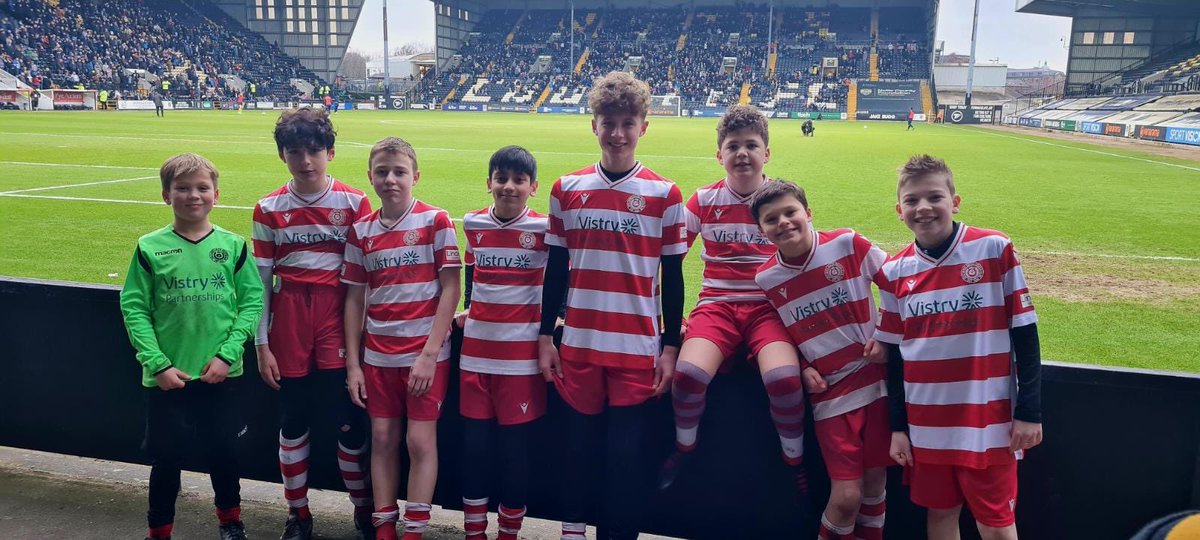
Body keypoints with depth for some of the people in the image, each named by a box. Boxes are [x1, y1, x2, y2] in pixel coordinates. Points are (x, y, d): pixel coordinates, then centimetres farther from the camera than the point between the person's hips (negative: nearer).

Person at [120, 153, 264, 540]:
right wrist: (158, 363, -11)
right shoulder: (150, 248, -2)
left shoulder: (233, 246, -1)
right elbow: (134, 308, -4)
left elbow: (253, 301, -3)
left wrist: (227, 353, -12)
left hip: (220, 374, 1)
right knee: (166, 457, 8)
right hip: (166, 377, 0)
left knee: (223, 451, 12)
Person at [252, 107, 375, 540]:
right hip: (289, 322, 2)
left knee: (349, 421, 1)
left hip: (339, 318, -2)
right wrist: (262, 345, 3)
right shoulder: (269, 210, 3)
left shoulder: (354, 203, -3)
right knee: (293, 422, 11)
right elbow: (261, 281, 5)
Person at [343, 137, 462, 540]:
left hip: (426, 353, -4)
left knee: (420, 440, 0)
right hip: (377, 356, 4)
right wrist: (352, 364, 4)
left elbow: (450, 290, -9)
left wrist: (429, 354, -14)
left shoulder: (435, 221, -6)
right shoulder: (361, 231, 5)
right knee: (382, 439, 9)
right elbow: (354, 299, 8)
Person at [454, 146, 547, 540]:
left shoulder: (543, 229, -5)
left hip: (522, 354, -3)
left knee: (515, 447, 5)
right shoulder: (473, 224, 5)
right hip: (476, 350, 3)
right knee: (474, 444, 8)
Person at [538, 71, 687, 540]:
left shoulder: (664, 194, -2)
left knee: (626, 451, 3)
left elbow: (673, 278, 1)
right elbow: (555, 269, 8)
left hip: (638, 346, -2)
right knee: (579, 444, 14)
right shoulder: (567, 190, 4)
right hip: (579, 343, 2)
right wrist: (545, 337, 6)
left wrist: (670, 347, -1)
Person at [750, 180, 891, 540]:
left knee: (875, 481, 9)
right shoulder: (765, 279, -2)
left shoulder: (847, 243, -9)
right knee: (846, 495, -5)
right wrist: (803, 370, -3)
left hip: (876, 380, 0)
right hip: (830, 393, 0)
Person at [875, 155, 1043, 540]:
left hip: (987, 422, -3)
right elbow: (895, 354, 7)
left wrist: (1029, 410, -7)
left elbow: (1024, 333, -5)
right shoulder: (894, 272, 1)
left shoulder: (994, 250, -9)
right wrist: (898, 426, 7)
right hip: (925, 425, 3)